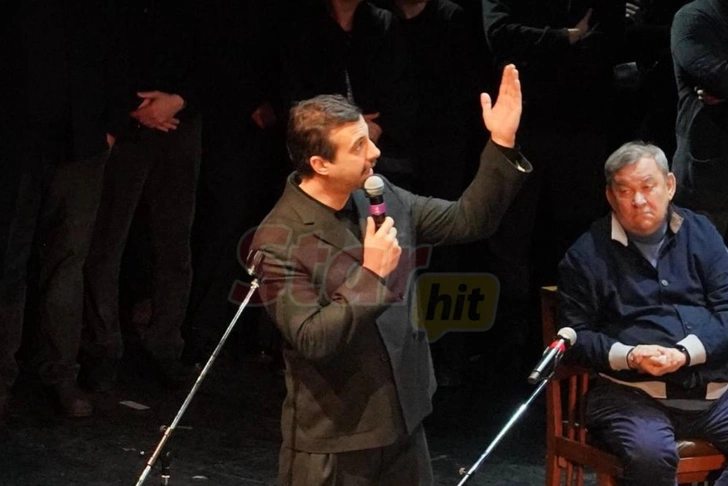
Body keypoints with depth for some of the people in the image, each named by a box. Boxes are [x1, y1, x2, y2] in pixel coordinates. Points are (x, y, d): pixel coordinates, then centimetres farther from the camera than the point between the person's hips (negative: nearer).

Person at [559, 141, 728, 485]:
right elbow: (577, 334, 5)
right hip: (631, 394, -3)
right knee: (649, 454, -35)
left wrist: (686, 352, -13)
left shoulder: (700, 234, 13)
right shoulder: (588, 255, 6)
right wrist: (629, 356, -14)